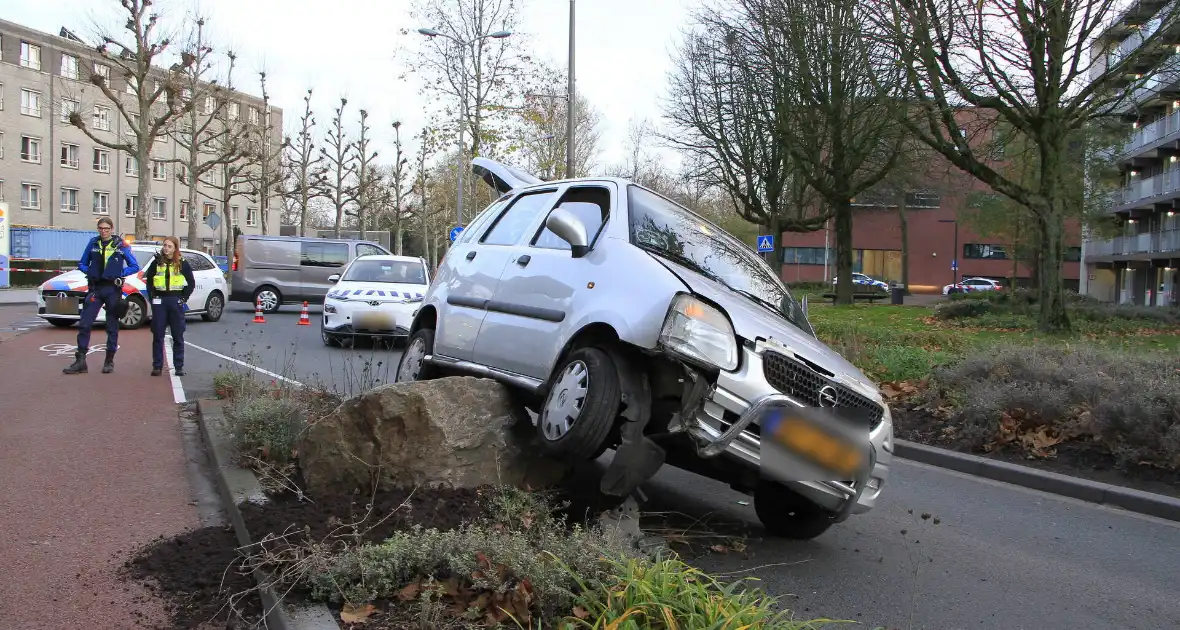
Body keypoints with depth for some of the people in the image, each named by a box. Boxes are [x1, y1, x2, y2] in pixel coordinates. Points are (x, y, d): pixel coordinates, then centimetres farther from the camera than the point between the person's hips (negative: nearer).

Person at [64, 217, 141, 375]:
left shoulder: (121, 245, -1)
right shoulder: (93, 243, 7)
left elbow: (135, 266, 1)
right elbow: (82, 264, 16)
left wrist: (119, 274, -10)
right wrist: (90, 272, -3)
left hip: (113, 289, -2)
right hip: (95, 288, 2)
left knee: (112, 327, 5)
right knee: (84, 324, -4)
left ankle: (109, 361, 15)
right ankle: (80, 361, -1)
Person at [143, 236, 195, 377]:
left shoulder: (182, 263, 2)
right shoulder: (157, 262, 6)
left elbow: (191, 283, 6)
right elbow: (149, 280, 13)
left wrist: (184, 298, -2)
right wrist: (152, 297, 3)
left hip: (175, 301, -1)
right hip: (159, 301, 2)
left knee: (178, 336, 2)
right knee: (158, 335, 3)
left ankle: (179, 366, 9)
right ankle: (157, 366, 9)